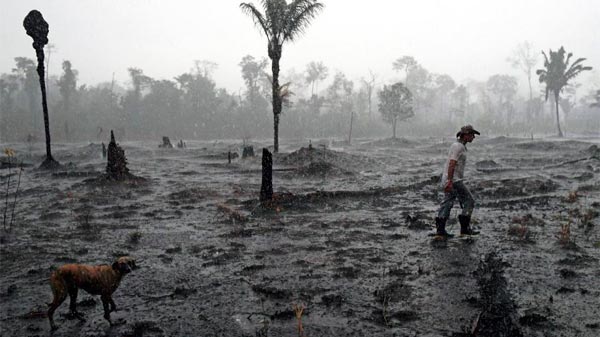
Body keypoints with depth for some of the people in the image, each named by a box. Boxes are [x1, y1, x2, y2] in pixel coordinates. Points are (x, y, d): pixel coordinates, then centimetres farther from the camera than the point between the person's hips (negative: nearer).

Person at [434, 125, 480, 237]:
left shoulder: (457, 145, 18)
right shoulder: (459, 147, -13)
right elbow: (451, 164, -22)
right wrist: (450, 182, -27)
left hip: (450, 180, 10)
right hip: (454, 180, -10)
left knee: (447, 203, 7)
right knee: (469, 201, -2)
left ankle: (440, 229, 6)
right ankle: (465, 228, 0)